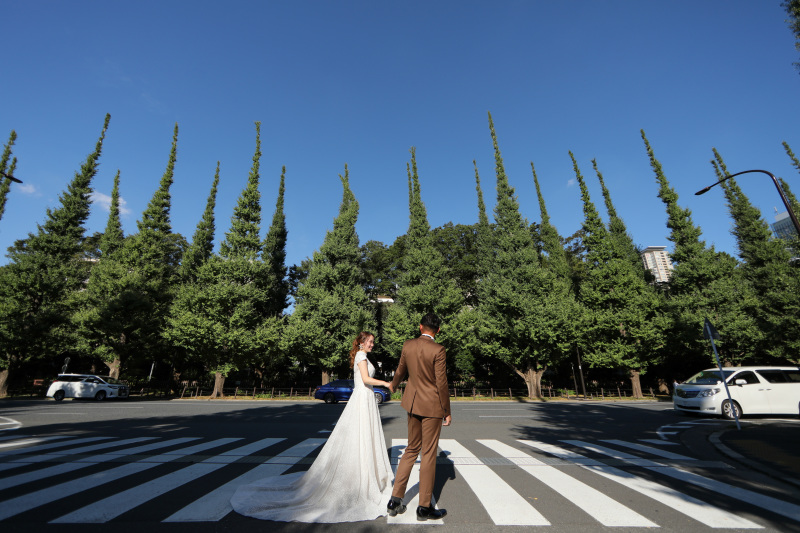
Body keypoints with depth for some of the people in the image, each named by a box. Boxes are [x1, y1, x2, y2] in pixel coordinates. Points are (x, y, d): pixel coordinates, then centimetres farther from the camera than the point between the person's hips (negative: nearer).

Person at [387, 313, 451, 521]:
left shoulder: (407, 345, -1)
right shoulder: (438, 350, -18)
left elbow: (400, 371, 13)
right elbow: (441, 384, -16)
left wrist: (393, 386, 34)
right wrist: (447, 412, -5)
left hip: (413, 402, 6)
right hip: (432, 405, -6)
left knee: (411, 449, 20)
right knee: (428, 454, 7)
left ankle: (395, 500, 24)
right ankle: (424, 507, 21)